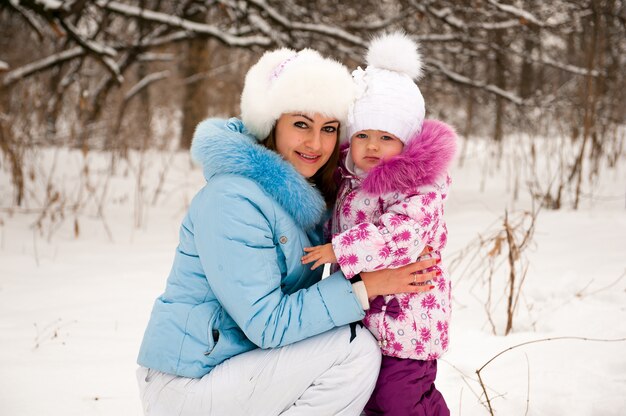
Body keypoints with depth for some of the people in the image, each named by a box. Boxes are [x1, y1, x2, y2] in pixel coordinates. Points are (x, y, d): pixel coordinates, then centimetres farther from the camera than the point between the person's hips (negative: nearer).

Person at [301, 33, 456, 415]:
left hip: (405, 321, -9)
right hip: (363, 317, 9)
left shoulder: (418, 188, -17)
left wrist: (341, 250, -30)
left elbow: (403, 232, -32)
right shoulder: (350, 180, 10)